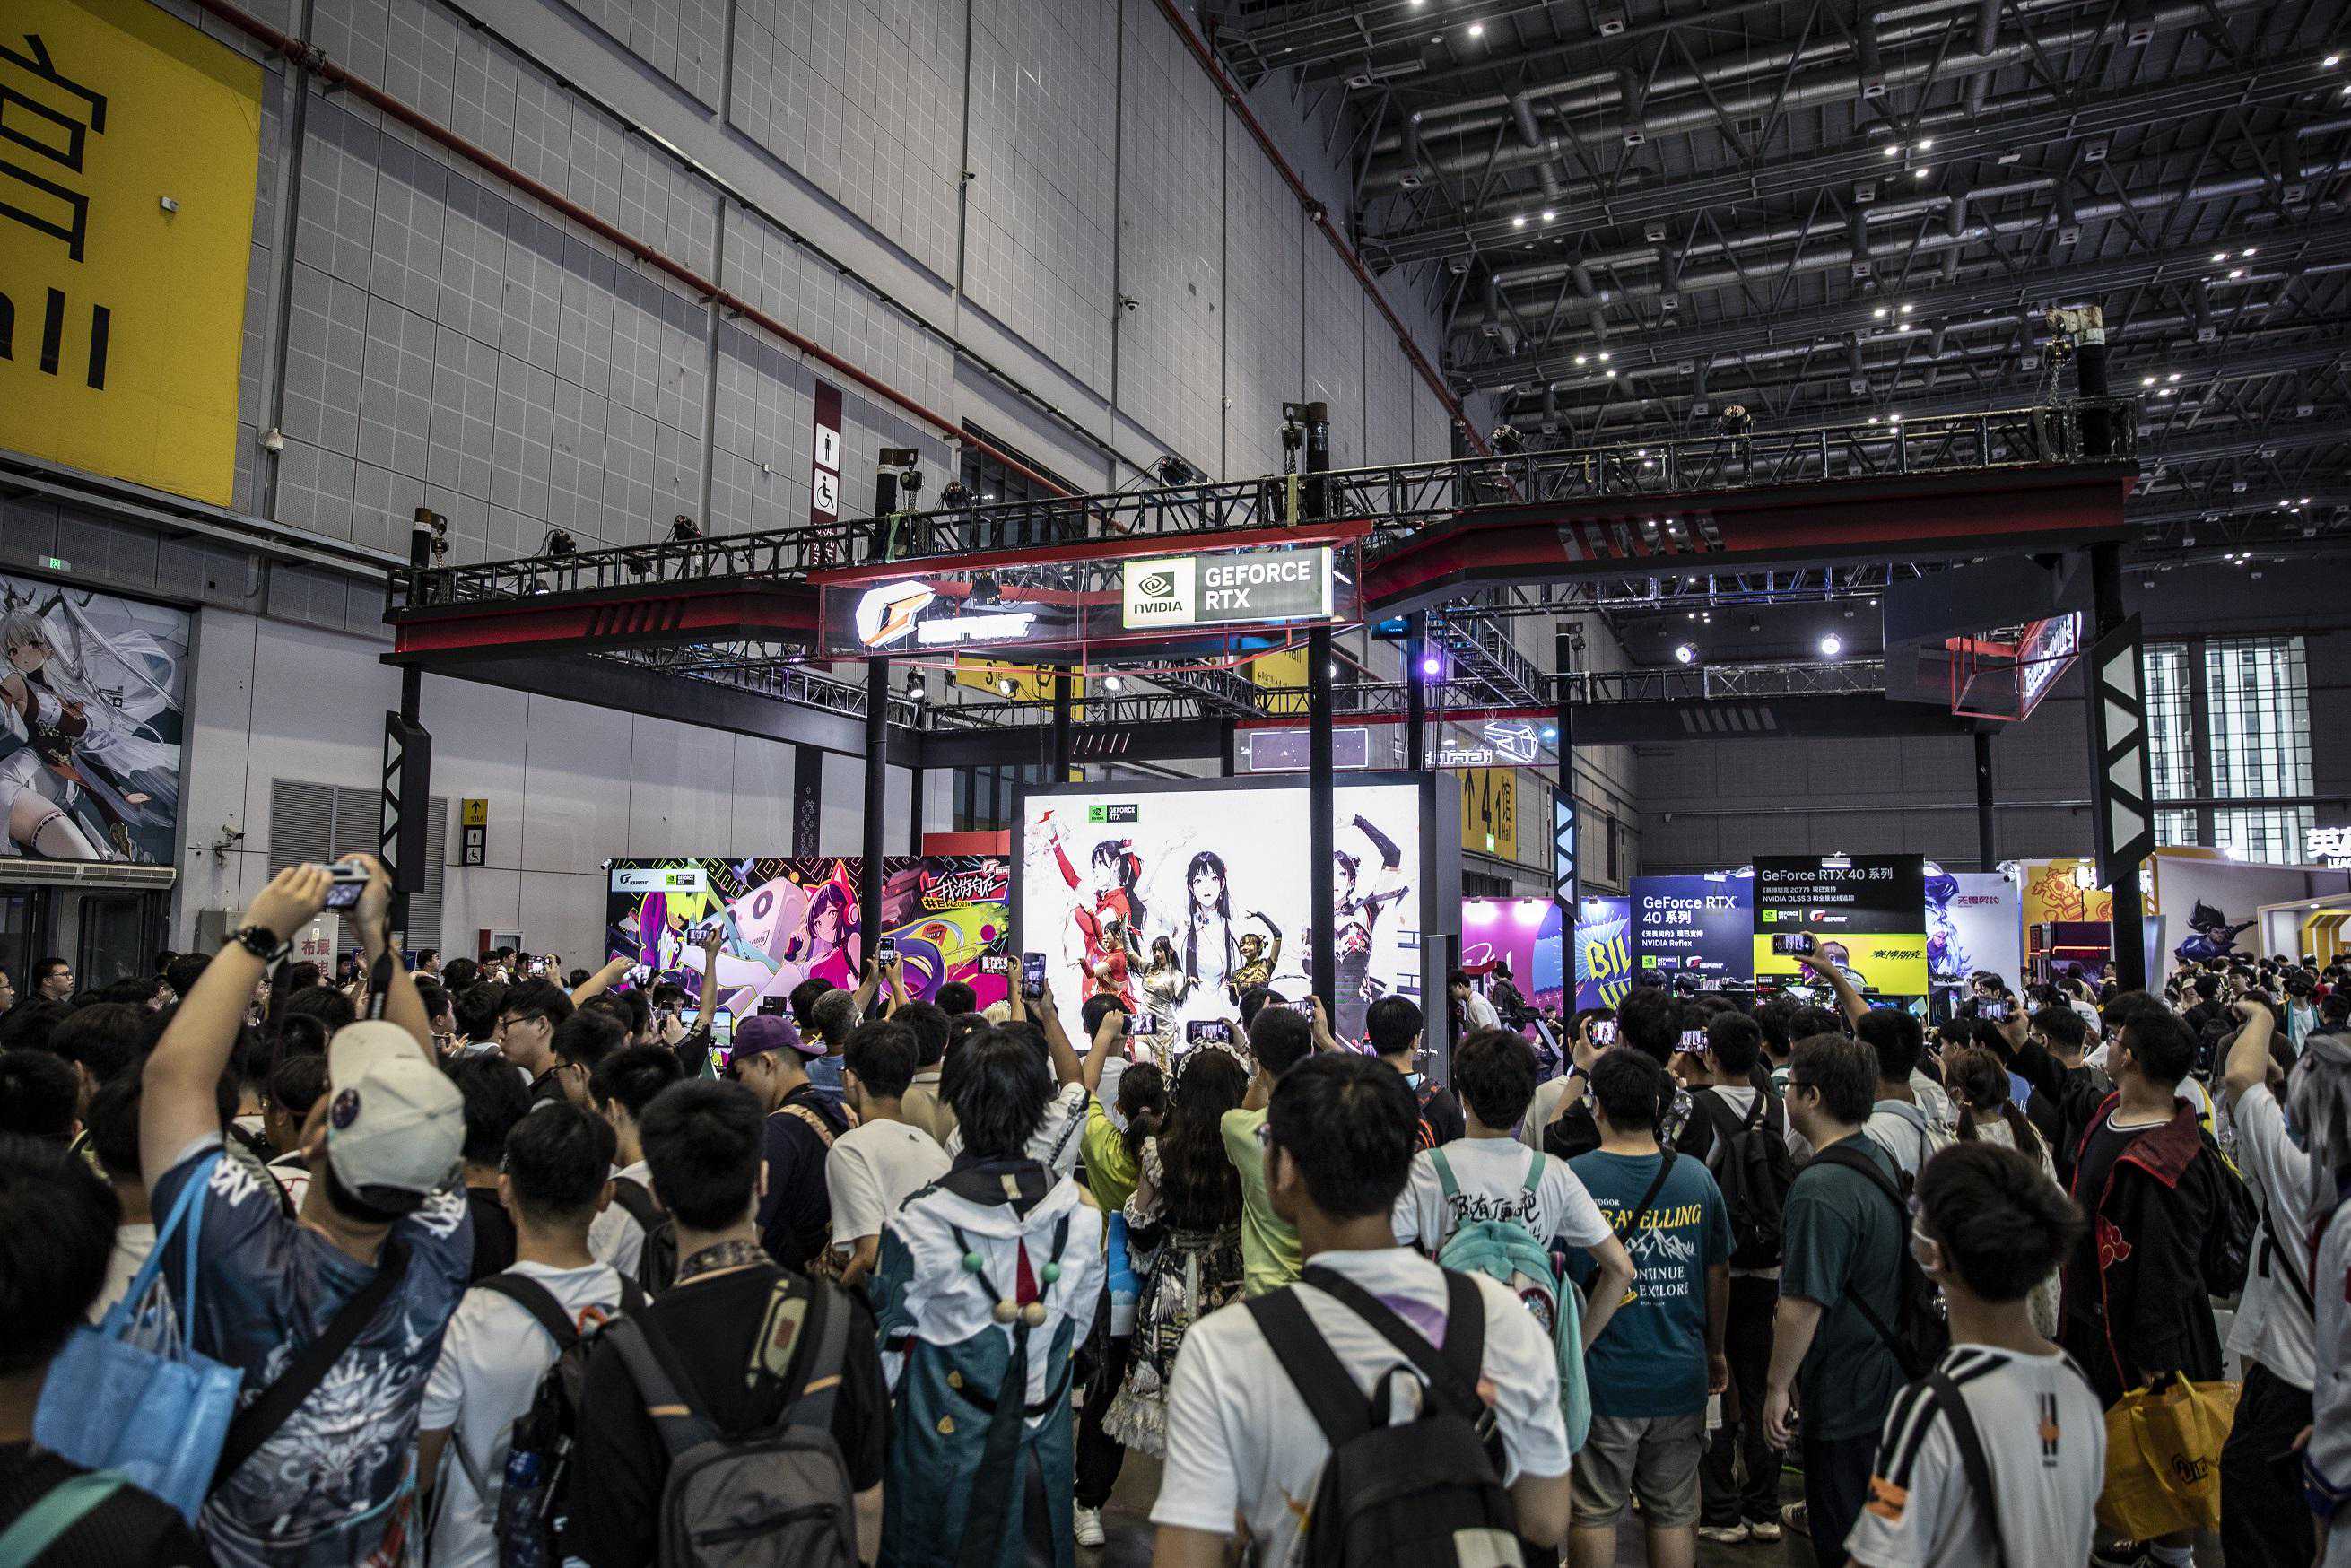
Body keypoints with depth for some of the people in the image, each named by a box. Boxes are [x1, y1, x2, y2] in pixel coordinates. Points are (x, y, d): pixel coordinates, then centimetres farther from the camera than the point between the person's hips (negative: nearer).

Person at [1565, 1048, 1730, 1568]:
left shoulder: (1570, 1178, -14)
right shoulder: (1696, 1177, -2)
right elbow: (1718, 1277, 8)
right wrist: (1714, 1351, 23)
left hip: (1600, 1379, -3)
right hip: (1680, 1379, 3)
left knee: (1593, 1514, 10)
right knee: (1674, 1514, 16)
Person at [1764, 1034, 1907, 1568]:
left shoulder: (1820, 1190, -28)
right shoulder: (1881, 1157, 2)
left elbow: (1803, 1305, -27)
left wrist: (1777, 1385, -15)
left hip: (1845, 1394, -9)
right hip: (1887, 1375, 9)